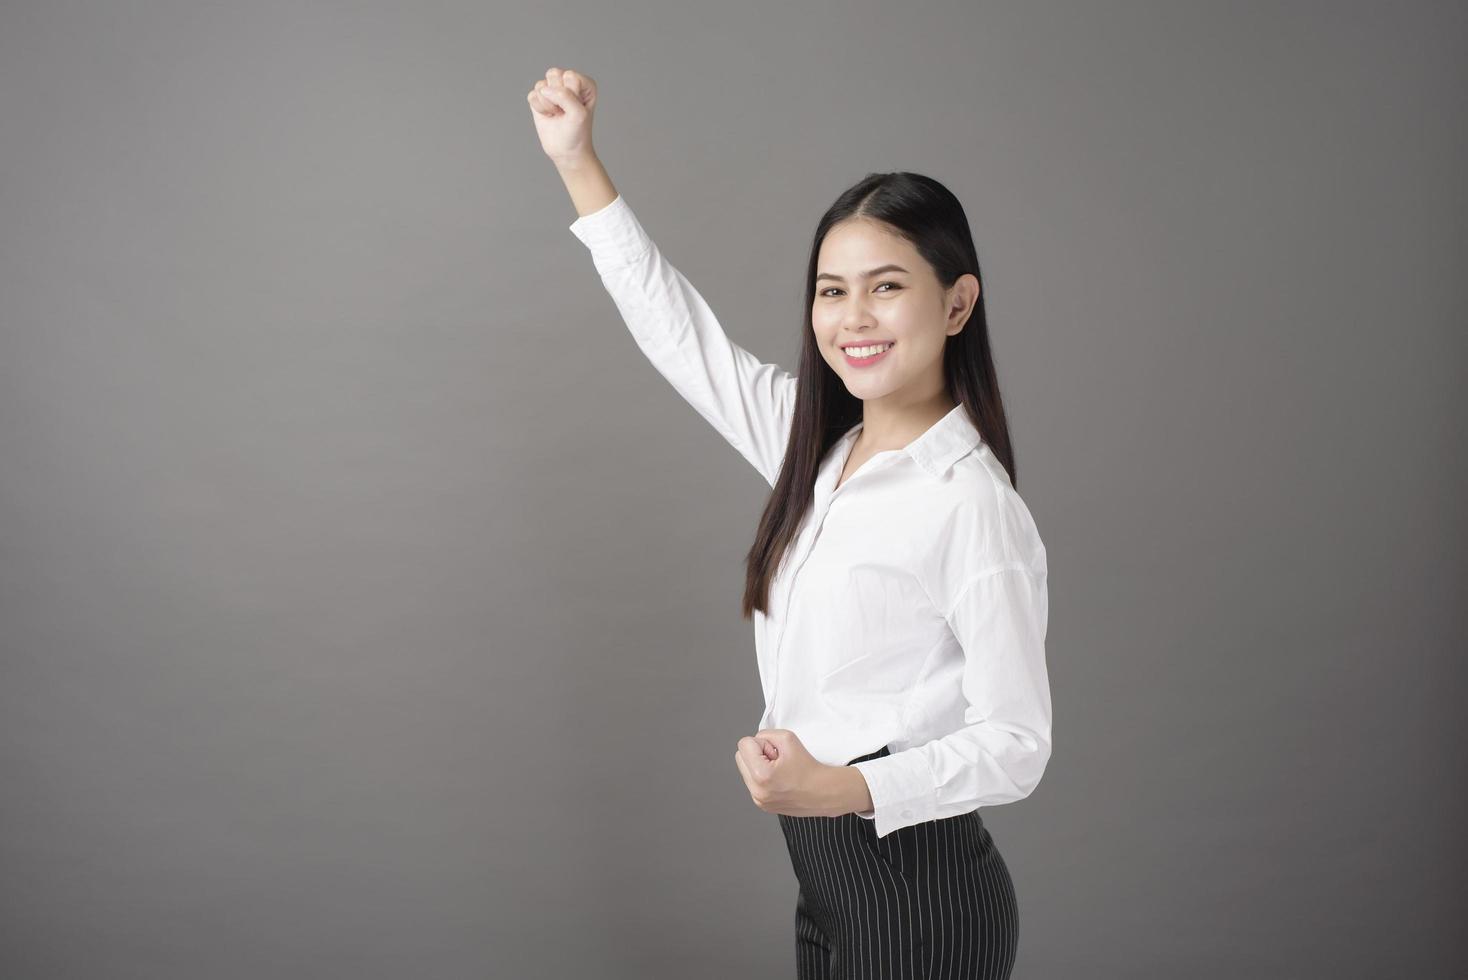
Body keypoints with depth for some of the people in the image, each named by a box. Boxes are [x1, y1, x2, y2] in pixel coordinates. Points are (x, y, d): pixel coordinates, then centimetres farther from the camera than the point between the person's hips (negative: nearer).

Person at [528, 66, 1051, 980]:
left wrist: (839, 787, -31)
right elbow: (682, 335, 11)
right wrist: (578, 164, 10)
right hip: (831, 880, 7)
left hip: (921, 902, -7)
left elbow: (1015, 745, -18)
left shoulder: (975, 507, -19)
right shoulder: (818, 448, 4)